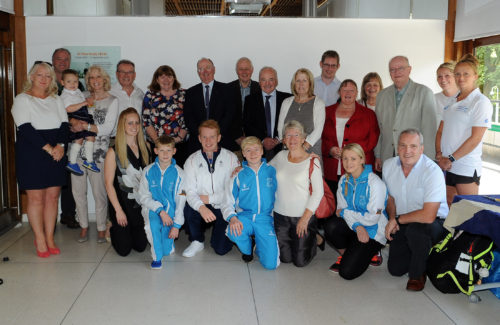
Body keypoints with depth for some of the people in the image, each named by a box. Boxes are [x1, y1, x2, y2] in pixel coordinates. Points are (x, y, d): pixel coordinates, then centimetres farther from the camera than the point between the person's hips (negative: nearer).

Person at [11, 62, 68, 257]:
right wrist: (48, 148, -17)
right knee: (36, 198, -1)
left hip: (55, 154, 5)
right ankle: (40, 240, 8)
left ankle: (49, 238, 15)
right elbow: (26, 129, -12)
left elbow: (64, 124, 7)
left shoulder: (56, 100, 16)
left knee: (53, 196, 6)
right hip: (31, 155, -5)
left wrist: (60, 145, -11)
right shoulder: (22, 99, -1)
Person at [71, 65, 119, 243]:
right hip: (77, 149, 4)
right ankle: (84, 226, 22)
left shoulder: (112, 101, 1)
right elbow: (70, 115, 14)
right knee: (78, 191, 7)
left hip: (98, 151, -4)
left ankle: (101, 228, 13)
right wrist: (74, 121, -8)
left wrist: (86, 126, -16)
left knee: (99, 192, -3)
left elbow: (107, 129, -7)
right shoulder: (83, 96, 13)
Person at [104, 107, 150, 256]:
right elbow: (109, 184, -9)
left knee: (141, 246, 5)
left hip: (141, 203, 4)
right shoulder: (114, 152, -8)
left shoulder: (145, 148, 5)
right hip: (123, 203, -4)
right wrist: (118, 210, -13)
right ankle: (112, 229, 31)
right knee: (124, 250, 0)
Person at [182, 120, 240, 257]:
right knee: (189, 209, -32)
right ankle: (197, 241, -3)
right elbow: (190, 191, -8)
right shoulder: (192, 160, 2)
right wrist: (201, 207, -30)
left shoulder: (231, 158, -4)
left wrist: (209, 198, -14)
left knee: (221, 249, -15)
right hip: (202, 208, 2)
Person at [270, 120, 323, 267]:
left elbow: (318, 192, -10)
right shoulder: (280, 156, 2)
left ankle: (315, 237, 29)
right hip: (280, 215, 4)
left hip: (303, 216, -3)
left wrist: (305, 218, -14)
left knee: (300, 261, 3)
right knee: (285, 258, 9)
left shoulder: (312, 161, -10)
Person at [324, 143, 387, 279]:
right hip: (354, 228, 5)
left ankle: (369, 252, 13)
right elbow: (341, 209, -2)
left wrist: (344, 212, -12)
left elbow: (372, 218, -21)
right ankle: (345, 254, 1)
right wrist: (357, 226, -21)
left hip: (373, 232, -5)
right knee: (330, 226, -29)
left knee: (347, 272, -18)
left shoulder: (375, 183, -18)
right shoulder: (344, 180, 3)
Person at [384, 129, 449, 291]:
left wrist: (397, 220, -18)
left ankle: (417, 275, -10)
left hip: (434, 223, -5)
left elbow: (428, 216, -31)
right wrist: (392, 218, -6)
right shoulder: (388, 165, -4)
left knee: (415, 229, -38)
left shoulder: (432, 171, -25)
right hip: (402, 224, 6)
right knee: (395, 269, -1)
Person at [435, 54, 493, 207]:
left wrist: (451, 159, -14)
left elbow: (475, 138, -14)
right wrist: (439, 155, -3)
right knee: (449, 207, 12)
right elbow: (441, 131, 12)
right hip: (446, 166, 6)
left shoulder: (481, 102, -7)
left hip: (467, 168, -6)